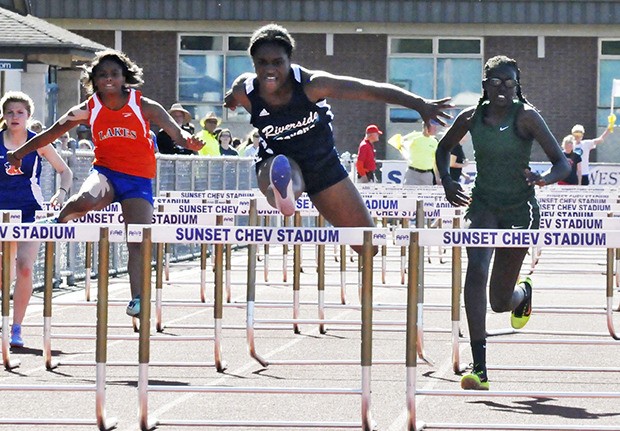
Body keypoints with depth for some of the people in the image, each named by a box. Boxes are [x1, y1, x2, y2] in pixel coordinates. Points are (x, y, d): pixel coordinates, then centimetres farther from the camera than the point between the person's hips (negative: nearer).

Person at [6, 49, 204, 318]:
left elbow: (175, 132, -12)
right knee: (86, 199, -35)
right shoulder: (89, 109, 0)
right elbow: (52, 133, 6)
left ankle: (137, 300, -10)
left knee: (138, 241, -12)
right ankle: (59, 220, -3)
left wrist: (187, 140, -36)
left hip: (138, 179, 0)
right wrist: (20, 152, 6)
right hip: (105, 171, 0)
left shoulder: (144, 107, -4)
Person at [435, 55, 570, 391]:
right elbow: (444, 148, 16)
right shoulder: (472, 117, -4)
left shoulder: (526, 116, -13)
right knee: (476, 269, -27)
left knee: (500, 302, 5)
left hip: (519, 211, -2)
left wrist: (544, 178, -37)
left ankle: (523, 291, 48)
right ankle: (479, 368, -32)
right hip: (484, 205, 2)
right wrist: (446, 182, -1)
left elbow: (562, 163, -15)